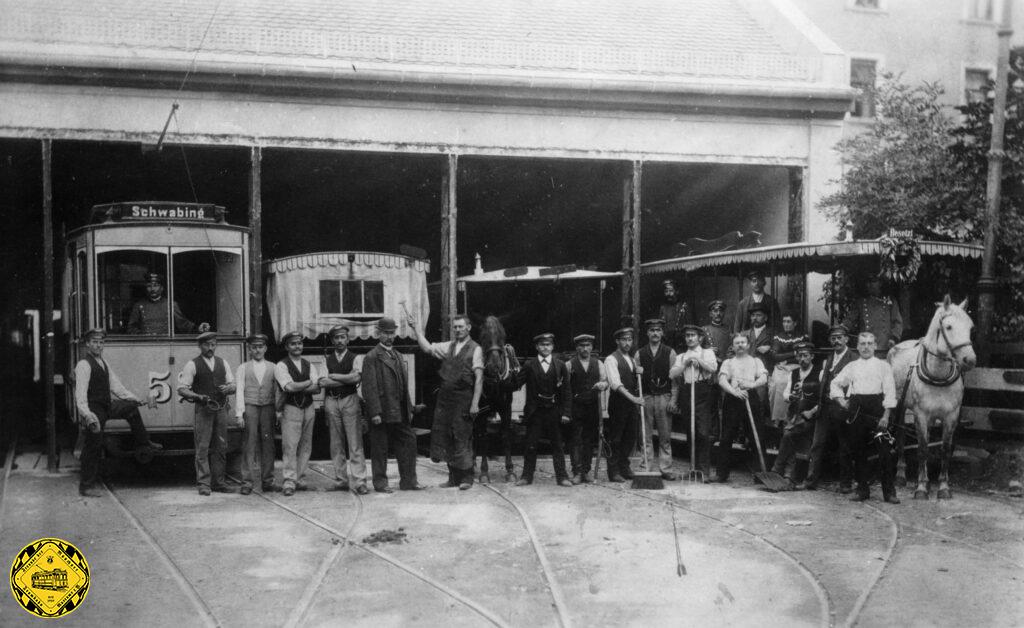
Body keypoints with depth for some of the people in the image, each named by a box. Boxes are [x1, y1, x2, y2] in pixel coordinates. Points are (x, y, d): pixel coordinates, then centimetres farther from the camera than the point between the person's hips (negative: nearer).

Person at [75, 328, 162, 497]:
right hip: (94, 410, -8)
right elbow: (80, 393, -24)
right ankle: (85, 487, 3)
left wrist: (137, 399, 16)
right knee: (93, 447, -5)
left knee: (131, 407, 13)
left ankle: (143, 442, 30)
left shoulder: (103, 363, 12)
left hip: (107, 407, 8)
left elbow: (115, 385, 17)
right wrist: (86, 414, -37)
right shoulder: (84, 365, -16)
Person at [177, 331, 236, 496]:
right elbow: (181, 388, -5)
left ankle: (218, 482, 13)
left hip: (221, 409, 5)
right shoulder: (192, 365, -1)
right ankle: (204, 484, -4)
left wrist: (227, 388, -7)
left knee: (220, 448, 7)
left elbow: (233, 384, 16)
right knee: (202, 448, -7)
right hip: (203, 409, -5)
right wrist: (198, 396, -20)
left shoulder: (222, 363, 13)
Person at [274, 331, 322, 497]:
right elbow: (289, 387, -17)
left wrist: (298, 387, -13)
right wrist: (310, 382, -7)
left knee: (305, 446, 7)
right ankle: (289, 482, -8)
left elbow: (317, 389, 0)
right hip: (291, 408, -5)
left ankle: (299, 479, 15)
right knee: (289, 446, -9)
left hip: (308, 408, 5)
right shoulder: (281, 366, -3)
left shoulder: (309, 365, 12)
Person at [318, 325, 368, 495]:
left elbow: (356, 377, -10)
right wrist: (347, 379, -5)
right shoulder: (326, 360, 12)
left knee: (355, 443, -7)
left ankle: (358, 482, -8)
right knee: (336, 444, 5)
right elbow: (323, 383, -1)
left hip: (350, 401, -2)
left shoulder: (356, 358, 7)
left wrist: (332, 376, -4)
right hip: (331, 402, 2)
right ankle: (341, 481, 11)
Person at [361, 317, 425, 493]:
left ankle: (408, 481, 13)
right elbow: (369, 387, -13)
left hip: (399, 412, 7)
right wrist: (375, 412, -19)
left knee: (408, 442, 6)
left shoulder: (398, 356, 17)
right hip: (382, 412, -7)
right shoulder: (372, 357, -7)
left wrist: (409, 409, 13)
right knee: (380, 448, 1)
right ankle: (380, 483, 10)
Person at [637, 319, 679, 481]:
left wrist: (673, 400, -4)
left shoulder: (670, 352, 6)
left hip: (664, 397, -1)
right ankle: (646, 469, 5)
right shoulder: (639, 354, 9)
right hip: (645, 398, 1)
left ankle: (666, 470, 4)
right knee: (646, 437, 1)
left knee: (665, 437, 0)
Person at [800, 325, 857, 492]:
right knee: (817, 445, 4)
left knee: (845, 448, 3)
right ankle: (811, 480, 7)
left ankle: (845, 483, 12)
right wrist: (819, 404, 9)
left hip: (842, 408, -6)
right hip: (825, 408, 6)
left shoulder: (853, 359, -5)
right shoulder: (828, 359, 18)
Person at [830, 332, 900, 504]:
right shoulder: (851, 367, 16)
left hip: (876, 409, -3)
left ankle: (889, 491, -3)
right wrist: (841, 400, 4)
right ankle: (862, 488, 14)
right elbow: (835, 384, 22)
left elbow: (889, 391, 1)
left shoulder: (883, 365, 8)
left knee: (884, 450, -9)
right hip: (856, 410, 3)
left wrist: (885, 416, -8)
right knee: (857, 451, 4)